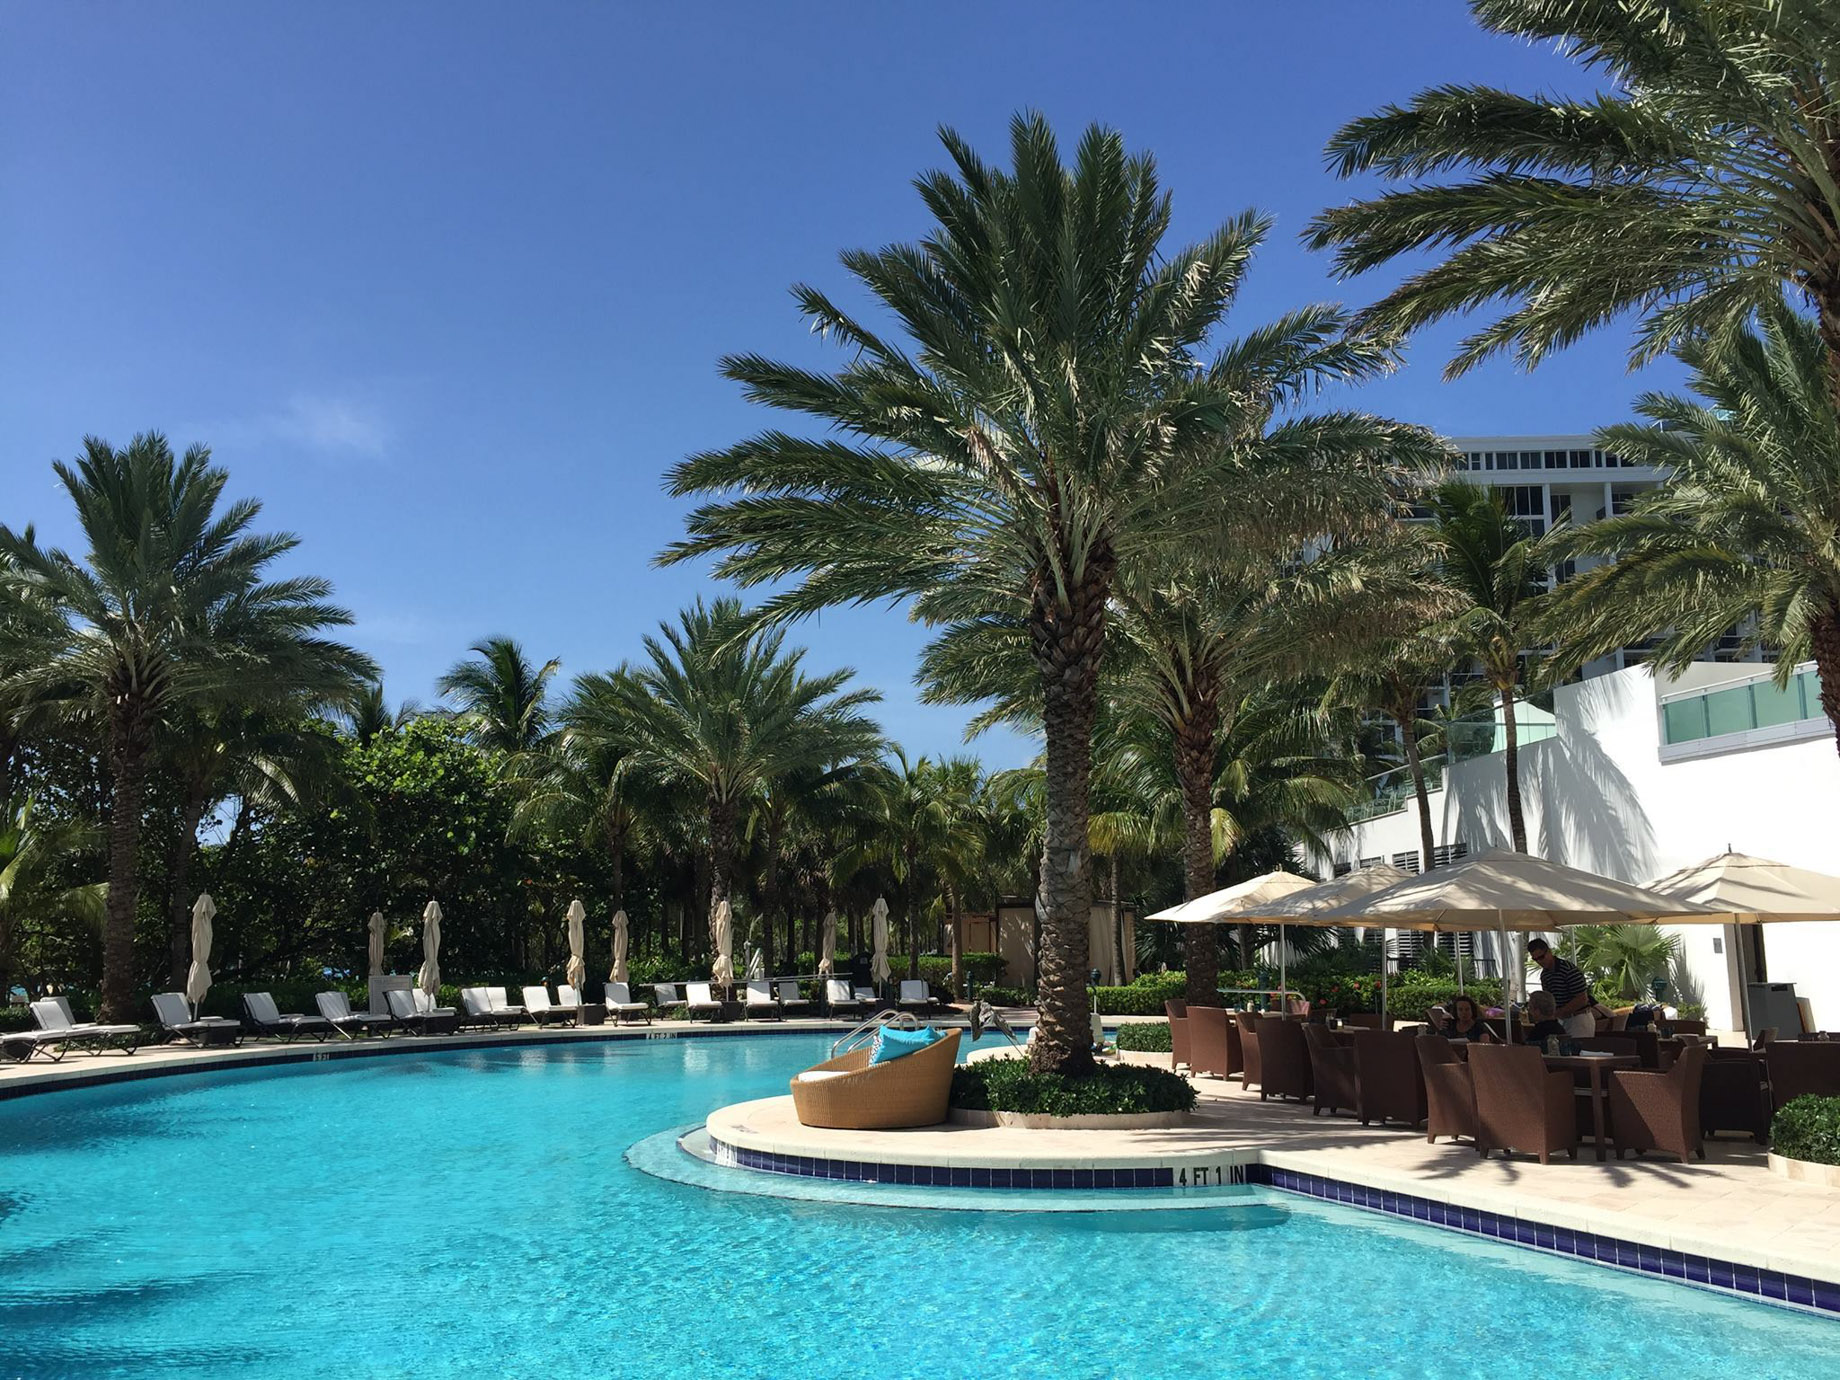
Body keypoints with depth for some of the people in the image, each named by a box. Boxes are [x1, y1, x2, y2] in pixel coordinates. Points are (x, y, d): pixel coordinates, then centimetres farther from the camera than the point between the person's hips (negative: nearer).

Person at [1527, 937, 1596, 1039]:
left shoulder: (1569, 969, -18)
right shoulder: (1544, 974, 8)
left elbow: (1582, 999, -20)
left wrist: (1558, 1012, -20)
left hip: (1579, 1019, -8)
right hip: (1563, 1021, 8)